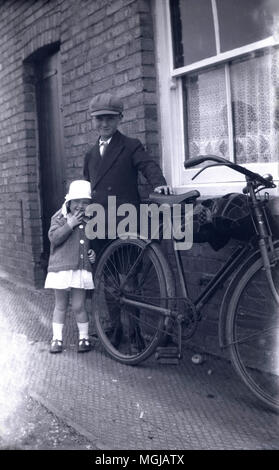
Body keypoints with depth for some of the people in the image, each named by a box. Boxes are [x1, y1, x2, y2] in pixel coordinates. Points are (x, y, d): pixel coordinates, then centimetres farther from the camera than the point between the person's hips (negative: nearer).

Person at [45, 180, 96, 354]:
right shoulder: (60, 217, 0)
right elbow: (54, 237, -15)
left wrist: (93, 253, 5)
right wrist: (70, 224, -20)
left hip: (82, 269, 1)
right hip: (61, 267, -1)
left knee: (79, 306, 2)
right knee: (61, 306, 8)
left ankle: (84, 337, 18)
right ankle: (57, 339, 19)